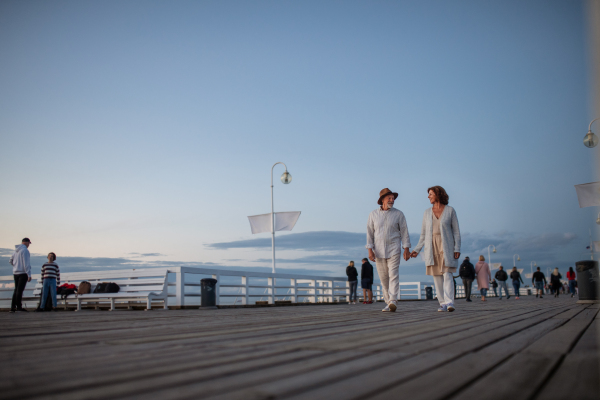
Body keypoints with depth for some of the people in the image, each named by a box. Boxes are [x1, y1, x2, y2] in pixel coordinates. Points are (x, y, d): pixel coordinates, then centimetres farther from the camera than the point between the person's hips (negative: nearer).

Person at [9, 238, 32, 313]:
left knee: (16, 290, 11)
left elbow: (11, 261, 22)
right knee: (20, 290, -8)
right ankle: (19, 306, -9)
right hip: (23, 273, -8)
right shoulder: (25, 250, -12)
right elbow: (26, 264, -17)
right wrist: (29, 275, -17)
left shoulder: (16, 250, 13)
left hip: (15, 273, 8)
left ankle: (13, 307, 10)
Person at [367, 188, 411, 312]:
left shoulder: (398, 214, 3)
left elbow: (404, 232, 3)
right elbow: (370, 233, 5)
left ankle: (393, 301, -21)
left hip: (393, 249, -2)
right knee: (383, 278, 4)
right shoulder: (373, 214, 6)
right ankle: (388, 303, 10)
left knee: (393, 274, -14)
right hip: (379, 250, 2)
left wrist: (406, 249, -3)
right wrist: (370, 250, -4)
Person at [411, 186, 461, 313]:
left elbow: (456, 231, 1)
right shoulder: (427, 213, 11)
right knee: (437, 276, 0)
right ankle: (442, 303, 4)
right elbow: (423, 234, 13)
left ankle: (449, 303, -20)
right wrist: (417, 250, 5)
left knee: (447, 274, -13)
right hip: (432, 246, 3)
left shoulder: (450, 210, 2)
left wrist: (457, 249, -8)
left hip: (446, 247, -3)